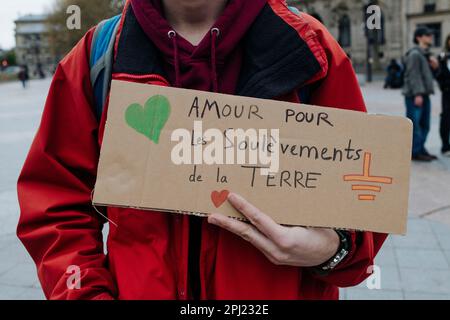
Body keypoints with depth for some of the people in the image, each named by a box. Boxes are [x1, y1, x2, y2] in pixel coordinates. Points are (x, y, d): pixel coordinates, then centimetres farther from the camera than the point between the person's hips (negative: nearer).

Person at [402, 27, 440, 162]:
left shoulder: (426, 54, 20)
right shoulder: (414, 54, -10)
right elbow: (413, 75, -18)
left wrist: (434, 67, 5)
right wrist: (418, 94, -23)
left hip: (424, 95, 10)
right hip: (414, 95, -10)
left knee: (424, 125, 13)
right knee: (415, 125, -7)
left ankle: (421, 149, 22)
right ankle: (415, 152, -2)